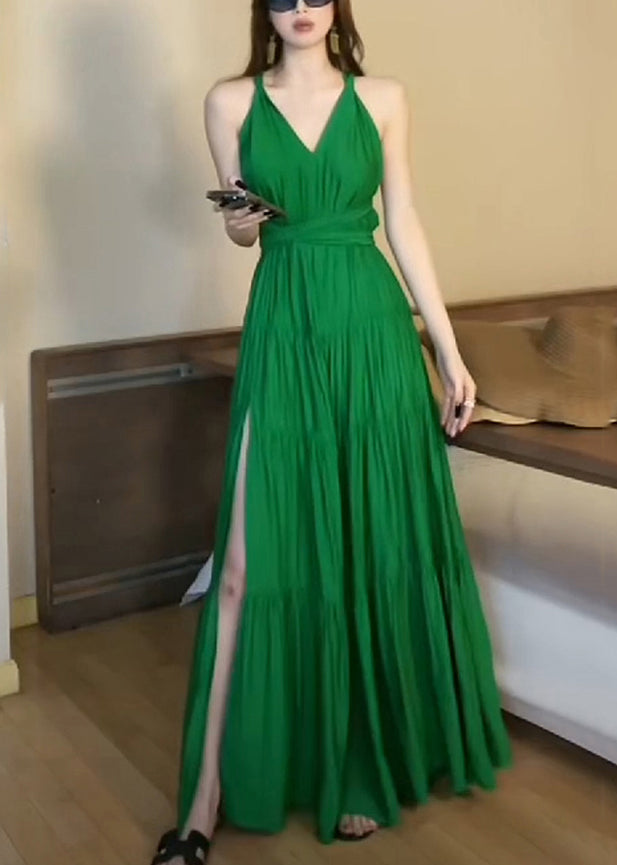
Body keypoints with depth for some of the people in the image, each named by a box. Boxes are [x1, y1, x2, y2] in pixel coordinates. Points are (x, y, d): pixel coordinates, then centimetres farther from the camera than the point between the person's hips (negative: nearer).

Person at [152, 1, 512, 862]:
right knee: (252, 555, -3)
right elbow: (241, 220, 12)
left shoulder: (383, 98, 7)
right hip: (283, 330, -1)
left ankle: (368, 761, 25)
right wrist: (242, 227, -13)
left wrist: (449, 350, 3)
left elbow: (405, 225, 6)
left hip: (373, 325, 1)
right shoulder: (231, 102, 5)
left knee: (378, 543, 6)